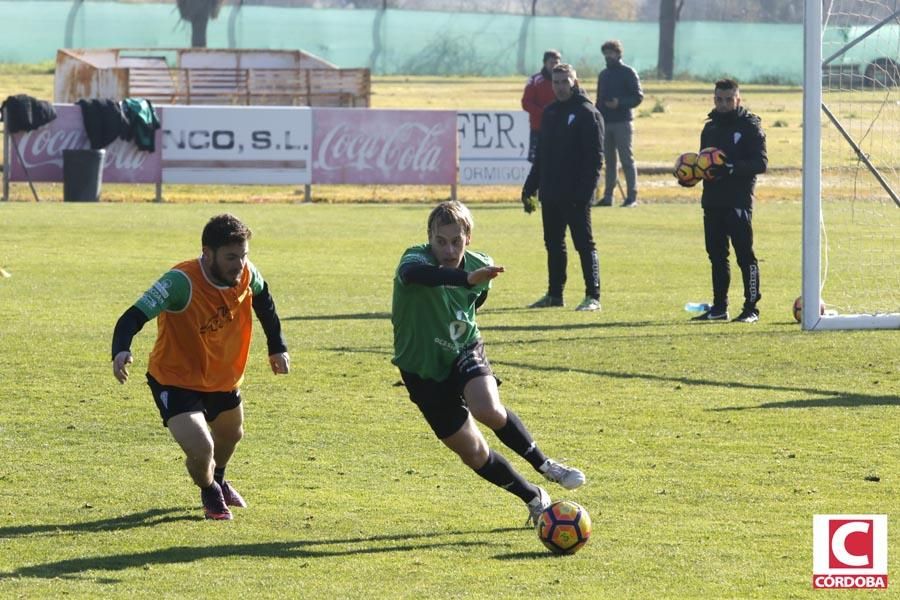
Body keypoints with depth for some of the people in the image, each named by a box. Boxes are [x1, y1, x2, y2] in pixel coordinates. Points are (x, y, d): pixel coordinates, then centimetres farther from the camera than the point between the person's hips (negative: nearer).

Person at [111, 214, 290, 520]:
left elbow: (262, 298, 9)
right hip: (176, 381, -6)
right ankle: (210, 493, 16)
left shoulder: (246, 275, -16)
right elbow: (135, 315, -39)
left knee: (230, 436, 29)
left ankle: (217, 480, 66)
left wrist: (277, 346, 12)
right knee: (201, 449, -22)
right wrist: (121, 351, -59)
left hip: (223, 377, 7)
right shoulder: (182, 282, -34)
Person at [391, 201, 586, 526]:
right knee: (473, 453, -1)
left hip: (465, 352, 2)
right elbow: (415, 273, -53)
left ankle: (544, 465, -8)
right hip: (423, 370, -2)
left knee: (488, 410, -30)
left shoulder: (480, 266, -9)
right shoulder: (416, 258, -25)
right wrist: (467, 278, -67)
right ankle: (535, 499, 20)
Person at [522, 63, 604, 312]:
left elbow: (595, 158, -13)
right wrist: (529, 188, 15)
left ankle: (593, 296, -4)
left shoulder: (587, 114, -7)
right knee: (553, 244, 12)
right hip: (550, 193, 7)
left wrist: (585, 191, -21)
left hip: (575, 196, -7)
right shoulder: (550, 113, 15)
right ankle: (554, 294, 19)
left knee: (584, 244, -5)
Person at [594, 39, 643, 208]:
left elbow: (638, 97, -7)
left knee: (627, 159, -6)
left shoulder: (628, 73, -2)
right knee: (609, 161, 9)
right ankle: (608, 196, 12)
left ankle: (632, 196, -7)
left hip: (622, 123, -6)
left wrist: (620, 102, -21)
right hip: (605, 123, 6)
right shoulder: (603, 74, 18)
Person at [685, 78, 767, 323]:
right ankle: (719, 307, 17)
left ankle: (751, 308, -3)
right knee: (716, 254, 10)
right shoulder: (711, 127, 17)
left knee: (745, 254, -6)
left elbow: (761, 163, -11)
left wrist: (732, 168, -24)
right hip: (712, 199, 7)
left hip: (739, 199, -7)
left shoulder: (750, 126, -4)